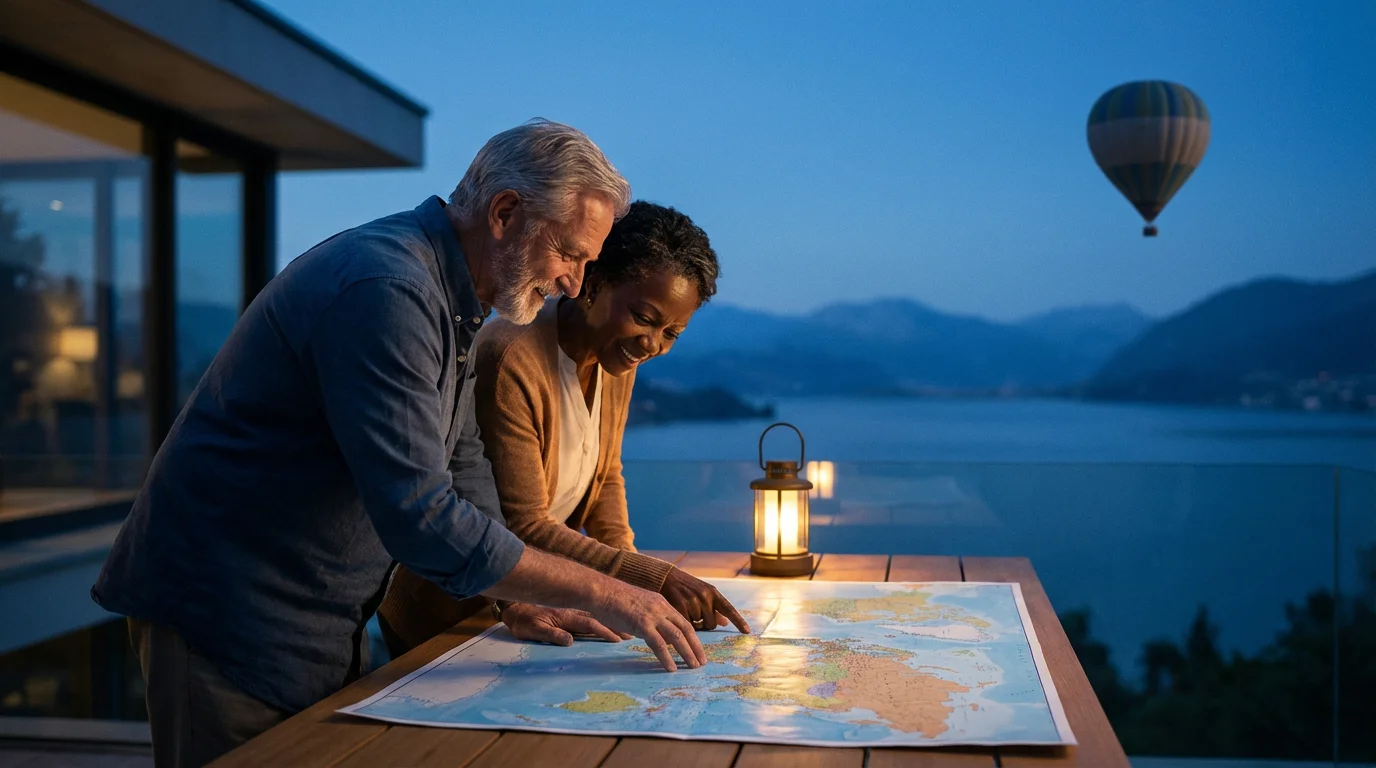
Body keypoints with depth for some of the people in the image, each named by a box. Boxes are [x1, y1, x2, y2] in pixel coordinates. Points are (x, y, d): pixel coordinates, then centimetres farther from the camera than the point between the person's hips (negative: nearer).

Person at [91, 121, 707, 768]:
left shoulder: (450, 303, 7)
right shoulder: (385, 290, -26)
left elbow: (461, 470, 16)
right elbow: (422, 518, -32)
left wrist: (529, 604, 7)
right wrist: (604, 595, -24)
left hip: (322, 628, 10)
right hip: (227, 618, -9)